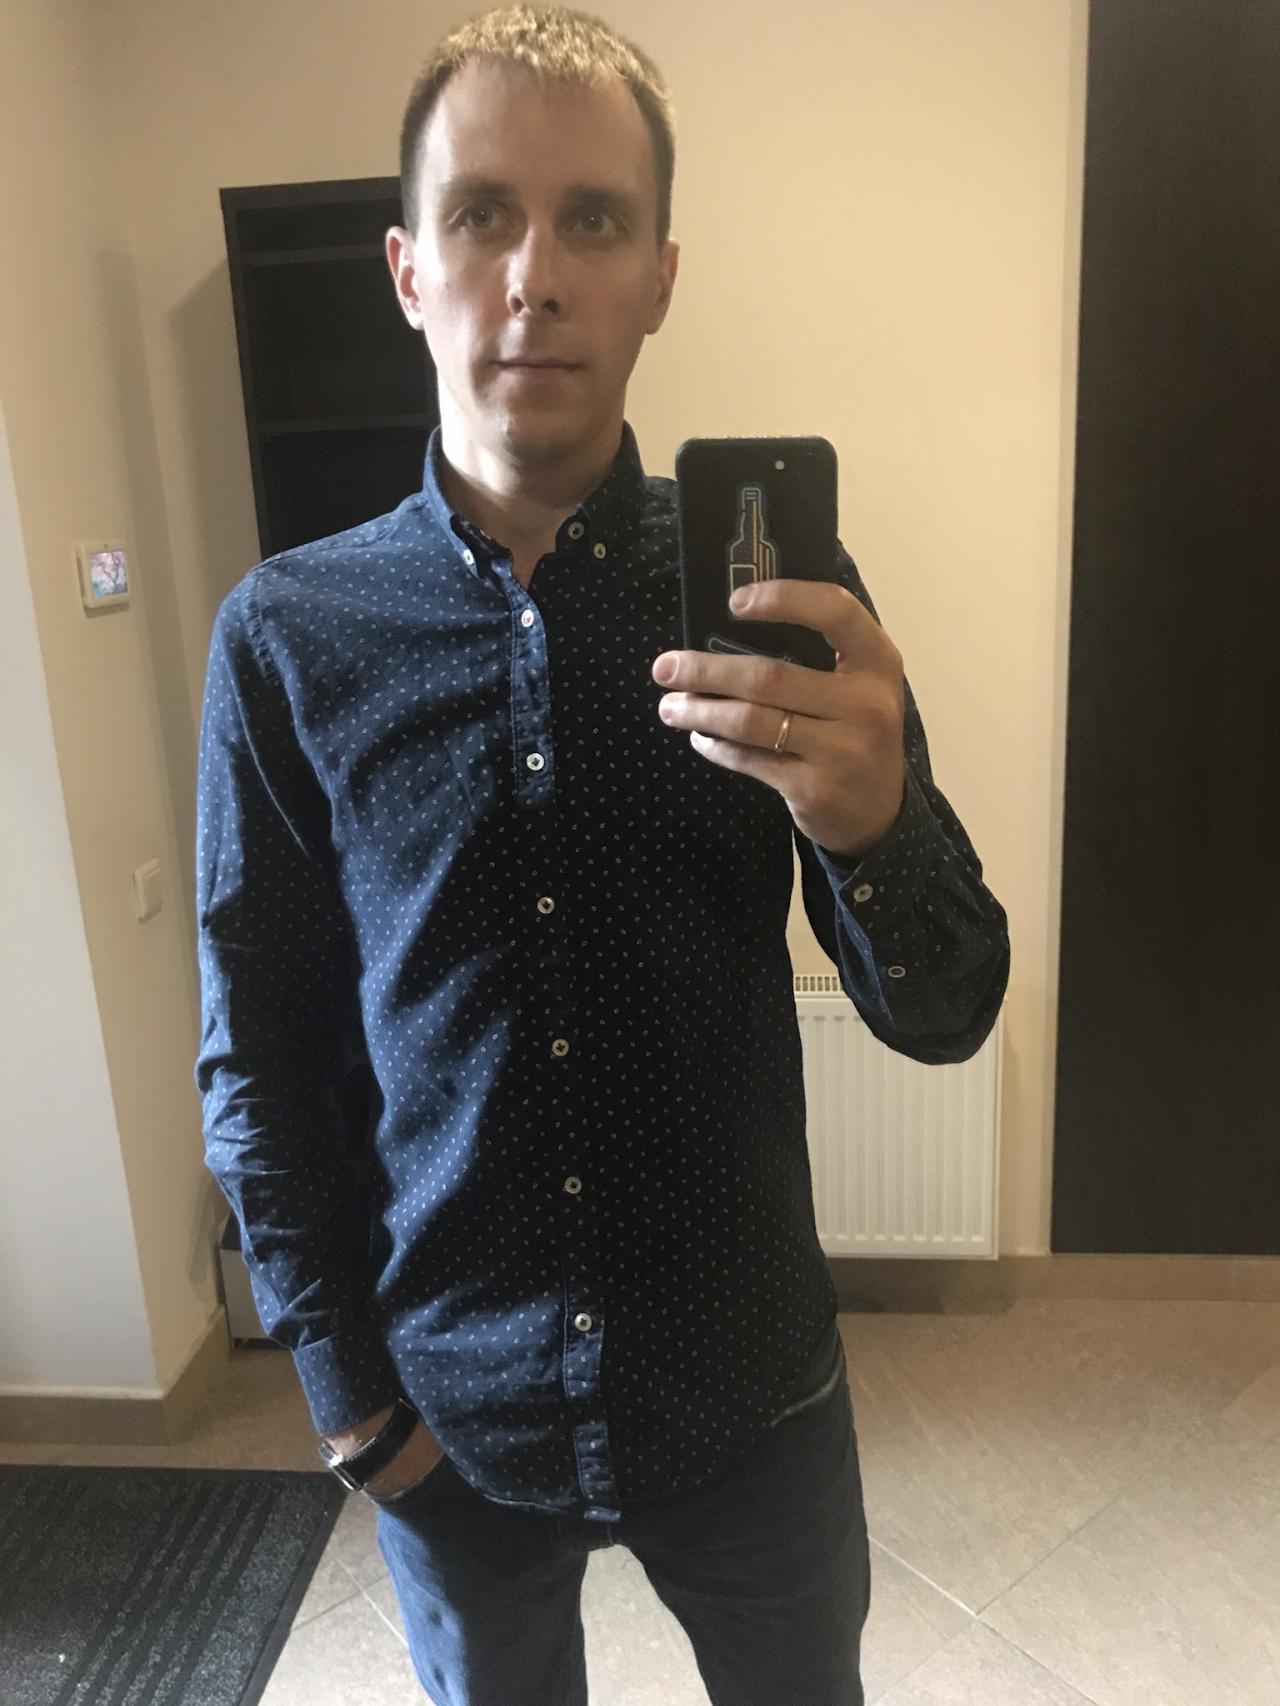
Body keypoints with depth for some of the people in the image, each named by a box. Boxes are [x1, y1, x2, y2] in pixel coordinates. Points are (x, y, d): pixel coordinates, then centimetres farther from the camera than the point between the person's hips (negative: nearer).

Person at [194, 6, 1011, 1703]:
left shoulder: (781, 597, -11)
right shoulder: (287, 635, -10)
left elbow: (945, 1016, -11)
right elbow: (258, 1058, -2)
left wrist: (875, 817, -31)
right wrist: (346, 1387, -3)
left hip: (748, 1389, 0)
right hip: (448, 1411, 1)